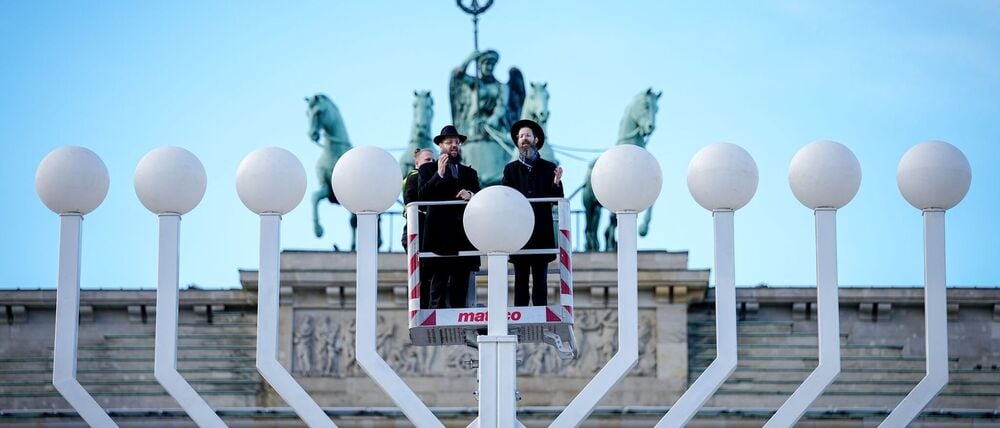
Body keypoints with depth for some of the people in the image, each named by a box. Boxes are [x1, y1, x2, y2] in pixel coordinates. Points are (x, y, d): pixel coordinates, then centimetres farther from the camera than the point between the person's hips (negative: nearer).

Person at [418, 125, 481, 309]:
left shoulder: (469, 173, 21)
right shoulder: (428, 169, 9)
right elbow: (422, 196, -6)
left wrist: (471, 195, -12)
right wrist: (439, 174, -13)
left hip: (463, 237, 4)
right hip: (439, 235, -4)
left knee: (461, 286, 1)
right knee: (439, 283, -8)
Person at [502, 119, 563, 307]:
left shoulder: (549, 168, 9)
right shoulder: (511, 169, 11)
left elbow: (557, 200, 4)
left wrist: (556, 183, -14)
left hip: (541, 233, 0)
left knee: (540, 281, -2)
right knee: (520, 281, 0)